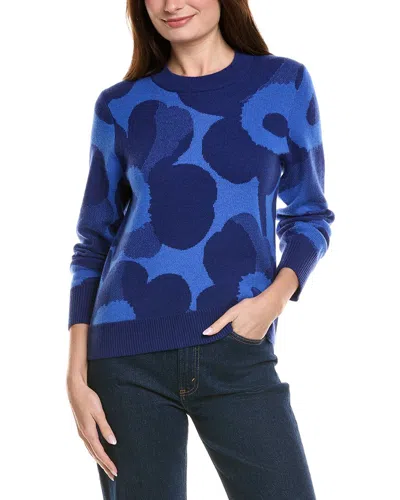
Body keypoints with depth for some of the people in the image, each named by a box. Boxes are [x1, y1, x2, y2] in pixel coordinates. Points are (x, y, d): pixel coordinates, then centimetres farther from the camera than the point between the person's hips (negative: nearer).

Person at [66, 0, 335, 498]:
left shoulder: (285, 84, 6)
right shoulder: (120, 104, 8)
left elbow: (308, 215, 11)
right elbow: (95, 242, 10)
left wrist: (274, 297, -9)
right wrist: (77, 375, 1)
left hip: (237, 351, 0)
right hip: (128, 356, 1)